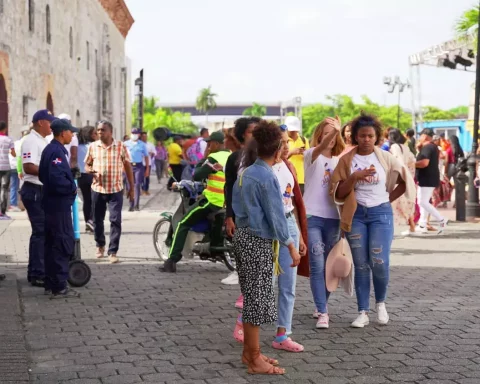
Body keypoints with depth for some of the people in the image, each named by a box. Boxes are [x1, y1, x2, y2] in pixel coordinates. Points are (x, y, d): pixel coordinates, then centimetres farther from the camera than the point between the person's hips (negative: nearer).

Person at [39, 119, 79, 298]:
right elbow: (57, 179, -27)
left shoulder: (50, 149, 13)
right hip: (59, 204, -11)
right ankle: (59, 287, -5)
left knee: (52, 244, 15)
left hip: (52, 204, 11)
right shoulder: (57, 152, -18)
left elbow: (43, 175, 20)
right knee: (64, 244, -7)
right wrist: (72, 187, -11)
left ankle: (50, 283, 22)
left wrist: (70, 185, 14)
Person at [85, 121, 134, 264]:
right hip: (97, 189, 2)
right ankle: (100, 245, 35)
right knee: (97, 220, 12)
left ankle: (113, 252, -4)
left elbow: (128, 166, 4)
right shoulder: (93, 146, 3)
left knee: (115, 221, -8)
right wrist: (89, 170, -13)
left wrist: (131, 188, 3)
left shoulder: (121, 146, -1)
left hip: (116, 190, -2)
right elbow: (87, 165, 12)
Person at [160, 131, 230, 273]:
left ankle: (172, 261, -7)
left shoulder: (213, 158, -12)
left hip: (211, 201, -7)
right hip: (229, 203, 7)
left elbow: (196, 176, -13)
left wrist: (204, 158, -2)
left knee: (183, 225, 1)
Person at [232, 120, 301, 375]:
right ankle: (255, 360, 3)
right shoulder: (267, 177, -16)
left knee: (250, 296, 16)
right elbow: (276, 215, -16)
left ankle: (248, 352, 26)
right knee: (257, 298, -3)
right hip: (259, 242, -9)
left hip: (243, 236, 9)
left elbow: (236, 205, 17)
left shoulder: (246, 173, 10)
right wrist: (291, 246, -11)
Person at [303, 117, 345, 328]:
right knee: (317, 266, -10)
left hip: (333, 218, 5)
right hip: (312, 217, -5)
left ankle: (321, 305, 29)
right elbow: (319, 149, -26)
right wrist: (334, 129, -42)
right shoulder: (311, 155, -2)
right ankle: (323, 313, -9)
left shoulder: (339, 160, 13)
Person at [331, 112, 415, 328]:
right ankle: (363, 313, 8)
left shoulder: (385, 157, 0)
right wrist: (354, 177, -18)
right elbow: (339, 193, -4)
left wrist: (389, 199, 6)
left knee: (379, 262, -9)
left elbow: (405, 181, 9)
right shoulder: (346, 160, 0)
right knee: (361, 265, 2)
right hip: (356, 214, 1)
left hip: (381, 213, -1)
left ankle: (381, 303, 18)